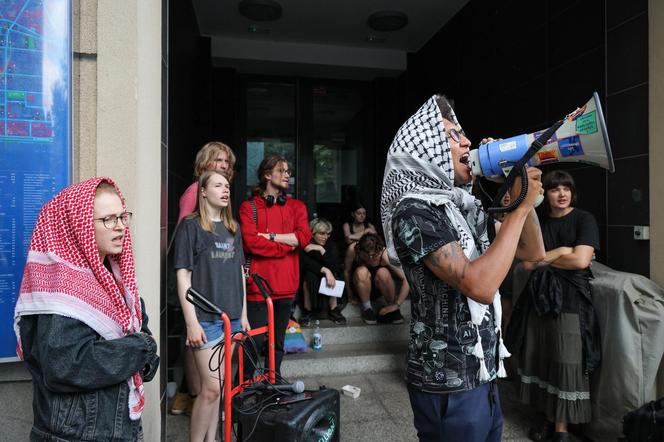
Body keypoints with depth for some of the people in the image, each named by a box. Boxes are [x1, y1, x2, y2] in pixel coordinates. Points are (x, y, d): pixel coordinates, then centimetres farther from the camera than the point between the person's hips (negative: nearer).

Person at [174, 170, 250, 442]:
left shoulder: (233, 228, 10)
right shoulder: (191, 226, -6)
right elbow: (183, 276, -10)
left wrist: (243, 314, 12)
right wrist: (191, 322, -14)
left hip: (232, 317, 6)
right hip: (205, 318, -5)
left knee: (220, 385, 14)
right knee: (211, 388, -2)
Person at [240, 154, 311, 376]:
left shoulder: (296, 206, 12)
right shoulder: (249, 206, 0)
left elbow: (304, 236, -4)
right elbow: (251, 242, -14)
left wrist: (270, 236, -10)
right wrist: (287, 244, -8)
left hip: (286, 286, 4)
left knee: (278, 341, 15)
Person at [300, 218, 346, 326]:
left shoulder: (330, 246, -5)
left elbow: (337, 267, -21)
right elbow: (306, 263, -31)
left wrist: (321, 249, -28)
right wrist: (325, 270, -43)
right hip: (309, 283, -3)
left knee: (332, 271, -27)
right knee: (310, 274, -33)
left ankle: (333, 309, -18)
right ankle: (307, 310, -18)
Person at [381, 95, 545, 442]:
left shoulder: (465, 206, 6)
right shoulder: (414, 211, -20)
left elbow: (533, 252, 10)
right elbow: (480, 286, -29)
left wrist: (523, 192, -1)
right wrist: (519, 207, -21)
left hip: (483, 373, 8)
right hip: (449, 384, -8)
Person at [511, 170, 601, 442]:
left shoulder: (584, 219, -3)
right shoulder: (538, 222, 8)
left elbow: (581, 261, -16)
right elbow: (528, 263, -2)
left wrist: (544, 259, -5)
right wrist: (562, 251, -12)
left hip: (571, 298, -4)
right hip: (539, 295, 4)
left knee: (567, 363, 2)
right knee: (540, 359, 9)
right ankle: (547, 416, 25)